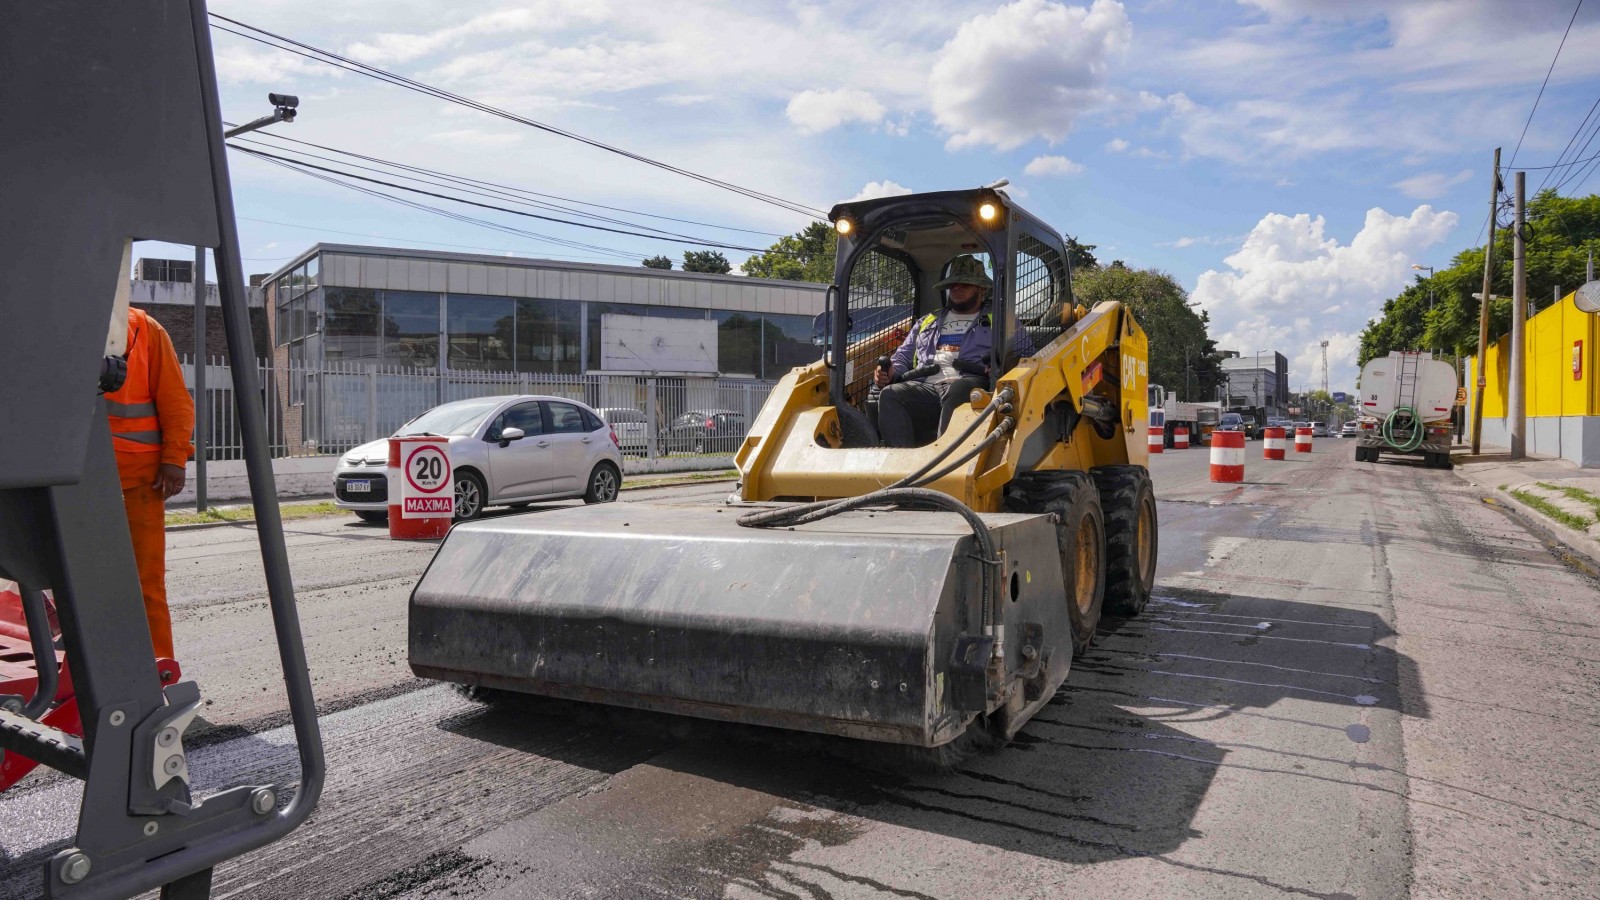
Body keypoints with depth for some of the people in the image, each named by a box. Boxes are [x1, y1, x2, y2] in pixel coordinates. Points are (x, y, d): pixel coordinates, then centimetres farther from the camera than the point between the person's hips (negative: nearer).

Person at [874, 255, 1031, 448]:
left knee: (957, 391, -40)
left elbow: (1026, 354, 13)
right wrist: (891, 372, 10)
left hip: (971, 384, -3)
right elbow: (903, 356, 34)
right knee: (889, 395, -28)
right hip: (925, 386, 3)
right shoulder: (928, 322, 35)